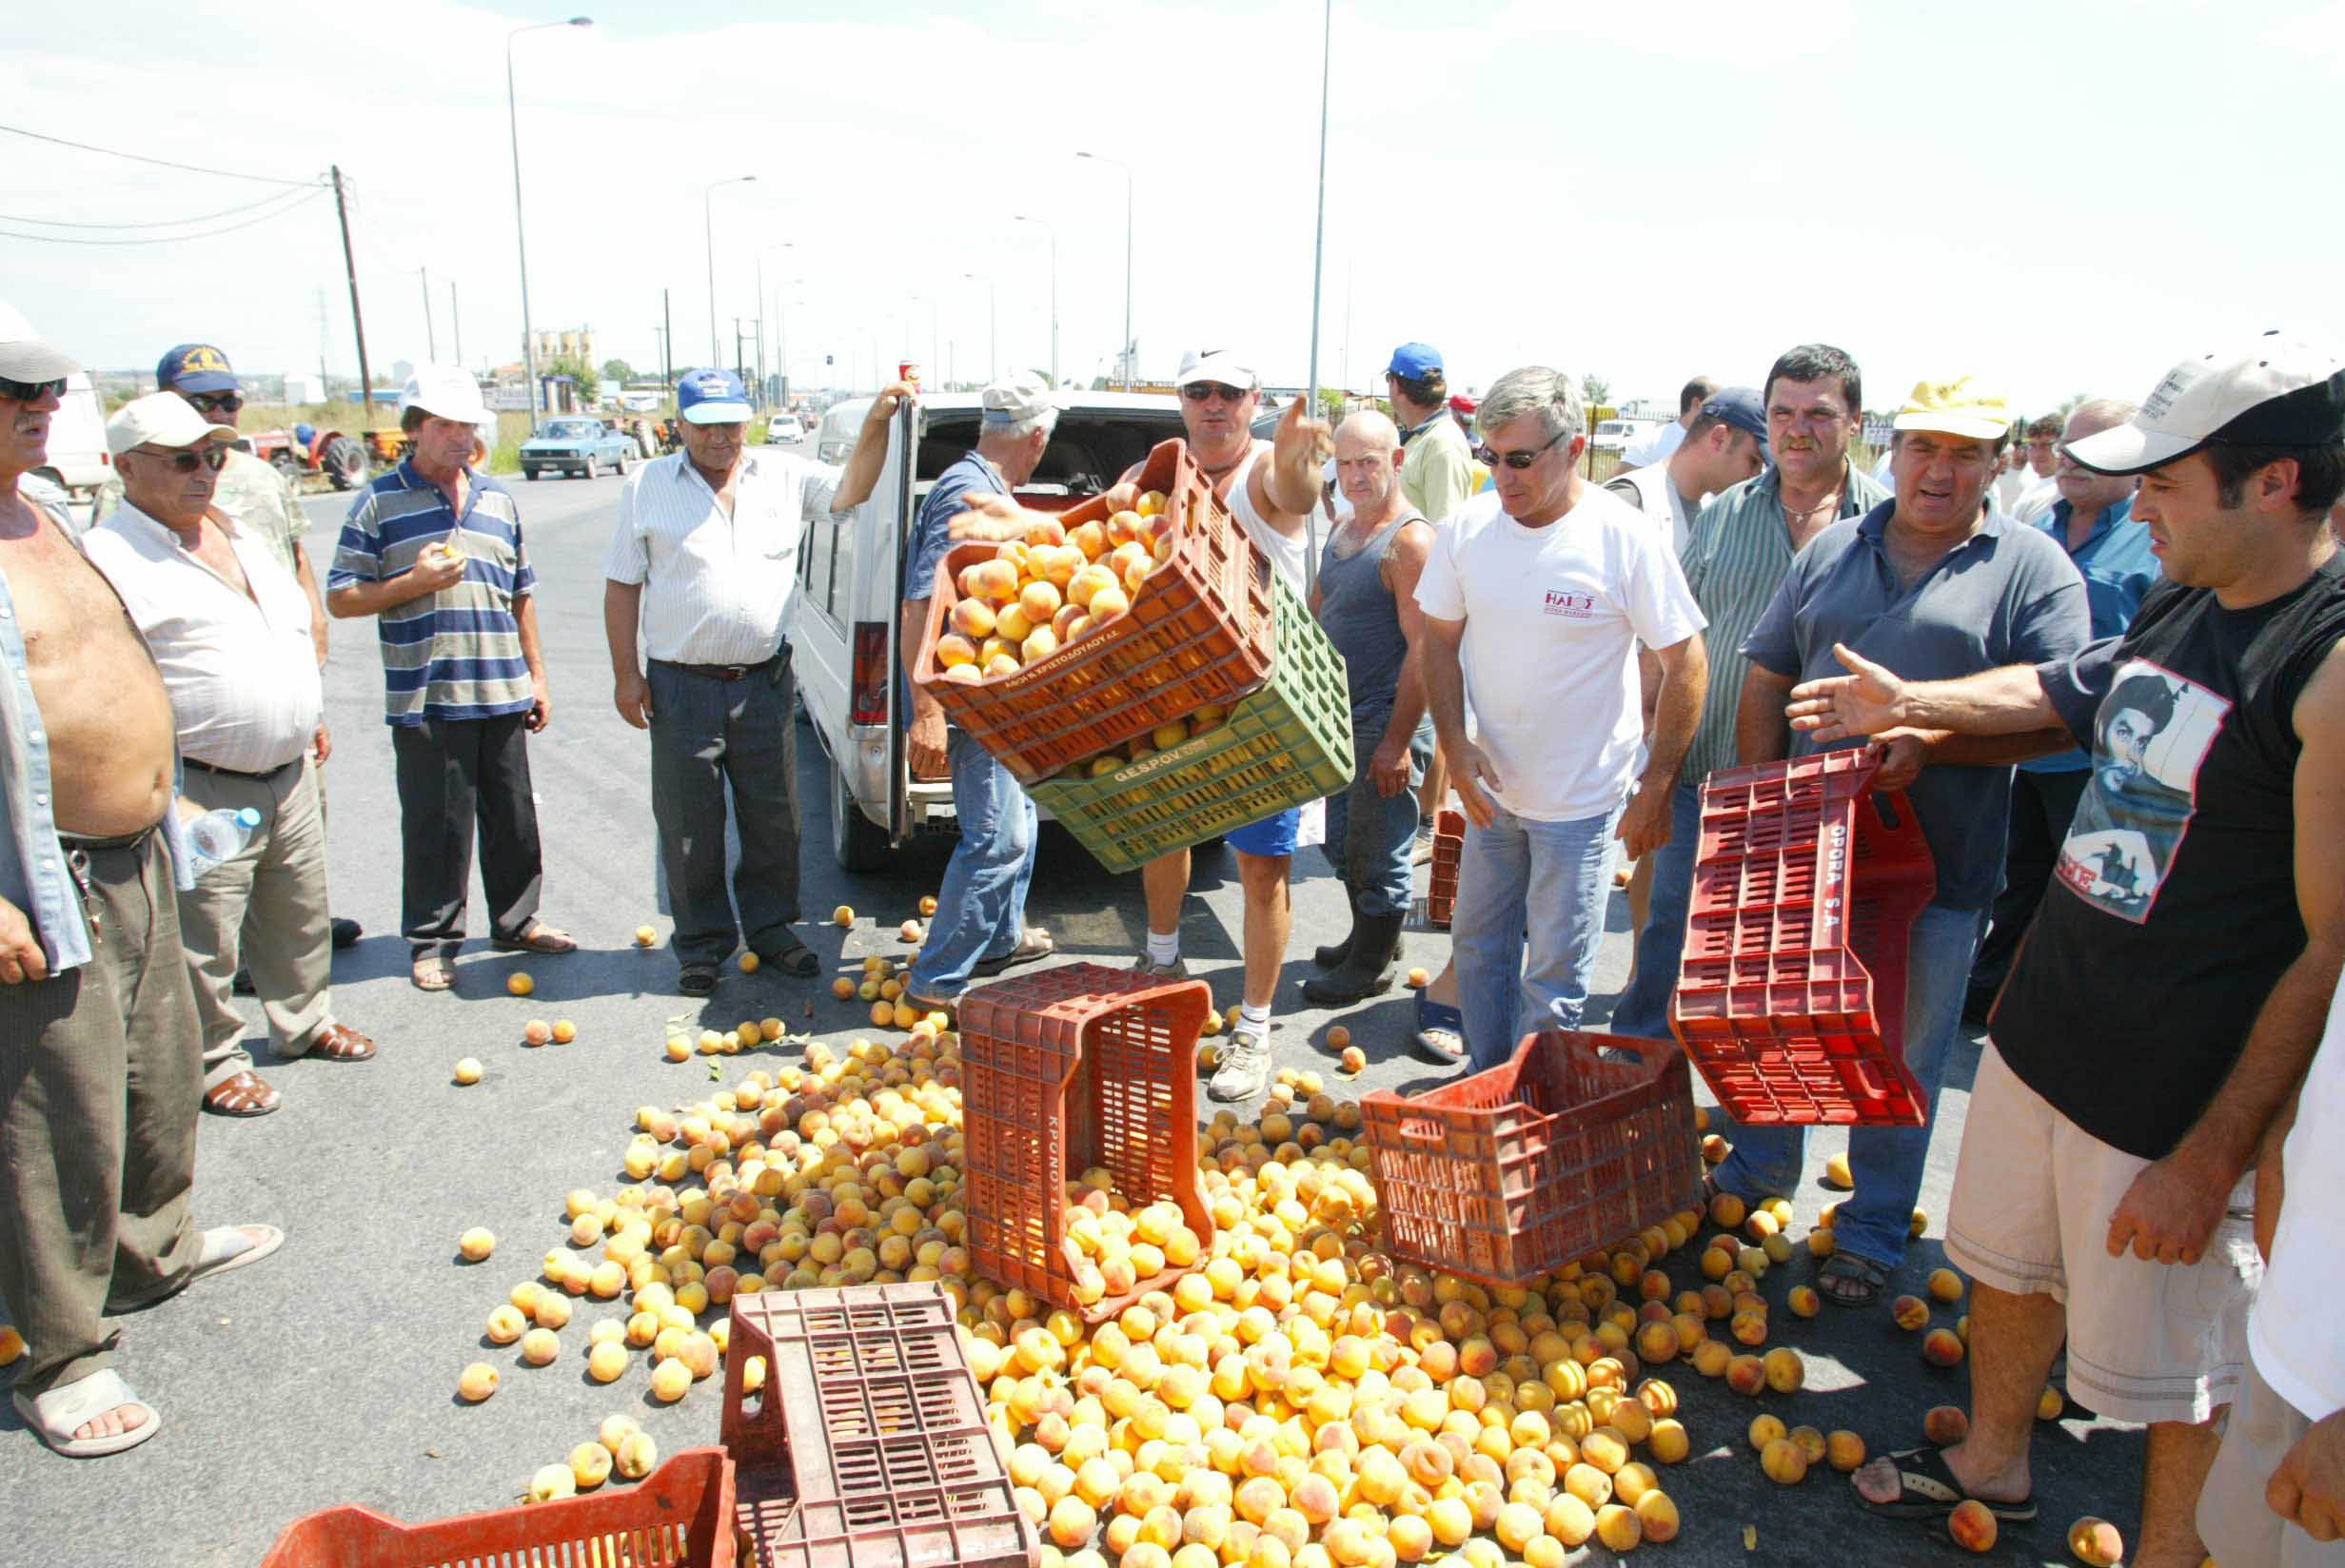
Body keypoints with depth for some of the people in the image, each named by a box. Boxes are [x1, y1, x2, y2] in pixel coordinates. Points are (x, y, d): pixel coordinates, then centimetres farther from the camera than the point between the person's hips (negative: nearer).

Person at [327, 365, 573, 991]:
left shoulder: (498, 500, 13)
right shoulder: (380, 502, -1)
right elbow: (340, 598, -2)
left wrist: (536, 676, 16)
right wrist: (414, 582, -16)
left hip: (502, 694, 4)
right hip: (424, 699, -4)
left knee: (512, 817, 12)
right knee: (435, 827, 2)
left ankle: (517, 921, 28)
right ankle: (431, 941, 16)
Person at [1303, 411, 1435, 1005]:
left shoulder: (1410, 540, -18)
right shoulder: (1342, 532, 11)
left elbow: (1423, 649, -21)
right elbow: (1317, 615, 22)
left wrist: (1397, 740, -22)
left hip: (1385, 724, -9)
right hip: (1341, 718, 9)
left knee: (1378, 853, 3)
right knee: (1344, 844, 20)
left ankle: (1372, 967, 18)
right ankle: (1368, 938, 38)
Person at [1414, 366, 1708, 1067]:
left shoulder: (1627, 539, -15)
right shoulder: (1468, 529, -4)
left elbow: (1685, 665, -9)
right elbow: (1441, 640, 6)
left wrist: (1656, 788, -10)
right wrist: (1456, 745, -7)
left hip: (1583, 799, -5)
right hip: (1490, 787, 5)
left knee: (1554, 975, 4)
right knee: (1477, 947, 17)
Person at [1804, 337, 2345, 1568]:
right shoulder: (2181, 604, 3)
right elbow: (2064, 694, 25)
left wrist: (2211, 1157, -20)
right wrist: (1911, 704, 32)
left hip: (2179, 1097, -8)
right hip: (2039, 1035, 8)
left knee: (2182, 1381, 11)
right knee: (2007, 1269, 25)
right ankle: (1991, 1464, 49)